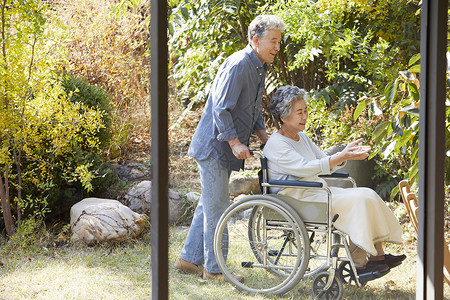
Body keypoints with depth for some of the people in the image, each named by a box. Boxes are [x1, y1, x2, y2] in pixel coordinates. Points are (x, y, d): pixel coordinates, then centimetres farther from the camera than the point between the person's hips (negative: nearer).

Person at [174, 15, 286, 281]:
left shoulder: (259, 68, 12)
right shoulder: (238, 65, -20)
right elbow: (221, 109, -23)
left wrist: (262, 132, 9)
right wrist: (234, 142, -25)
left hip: (224, 149, 10)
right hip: (214, 146, -10)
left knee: (209, 204, 15)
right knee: (217, 207, -3)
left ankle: (190, 259, 24)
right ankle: (214, 268, 5)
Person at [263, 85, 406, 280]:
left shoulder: (302, 138, 18)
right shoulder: (276, 144, -12)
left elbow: (326, 165, 19)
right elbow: (305, 168, -23)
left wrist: (346, 152, -1)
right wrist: (342, 157, -27)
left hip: (318, 192, 9)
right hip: (298, 199, -9)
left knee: (367, 195, -8)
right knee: (359, 201, -22)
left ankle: (377, 255, -8)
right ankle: (358, 264, -21)